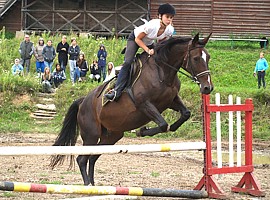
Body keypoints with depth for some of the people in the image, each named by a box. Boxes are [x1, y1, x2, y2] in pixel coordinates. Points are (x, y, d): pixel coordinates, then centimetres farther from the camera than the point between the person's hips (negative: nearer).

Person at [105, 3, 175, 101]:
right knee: (127, 63, -21)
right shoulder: (152, 25, -39)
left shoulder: (170, 30, -23)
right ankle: (117, 91, -27)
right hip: (135, 38, -6)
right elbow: (138, 39, -27)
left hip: (149, 42, 6)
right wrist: (148, 50, -34)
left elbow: (160, 42, -1)